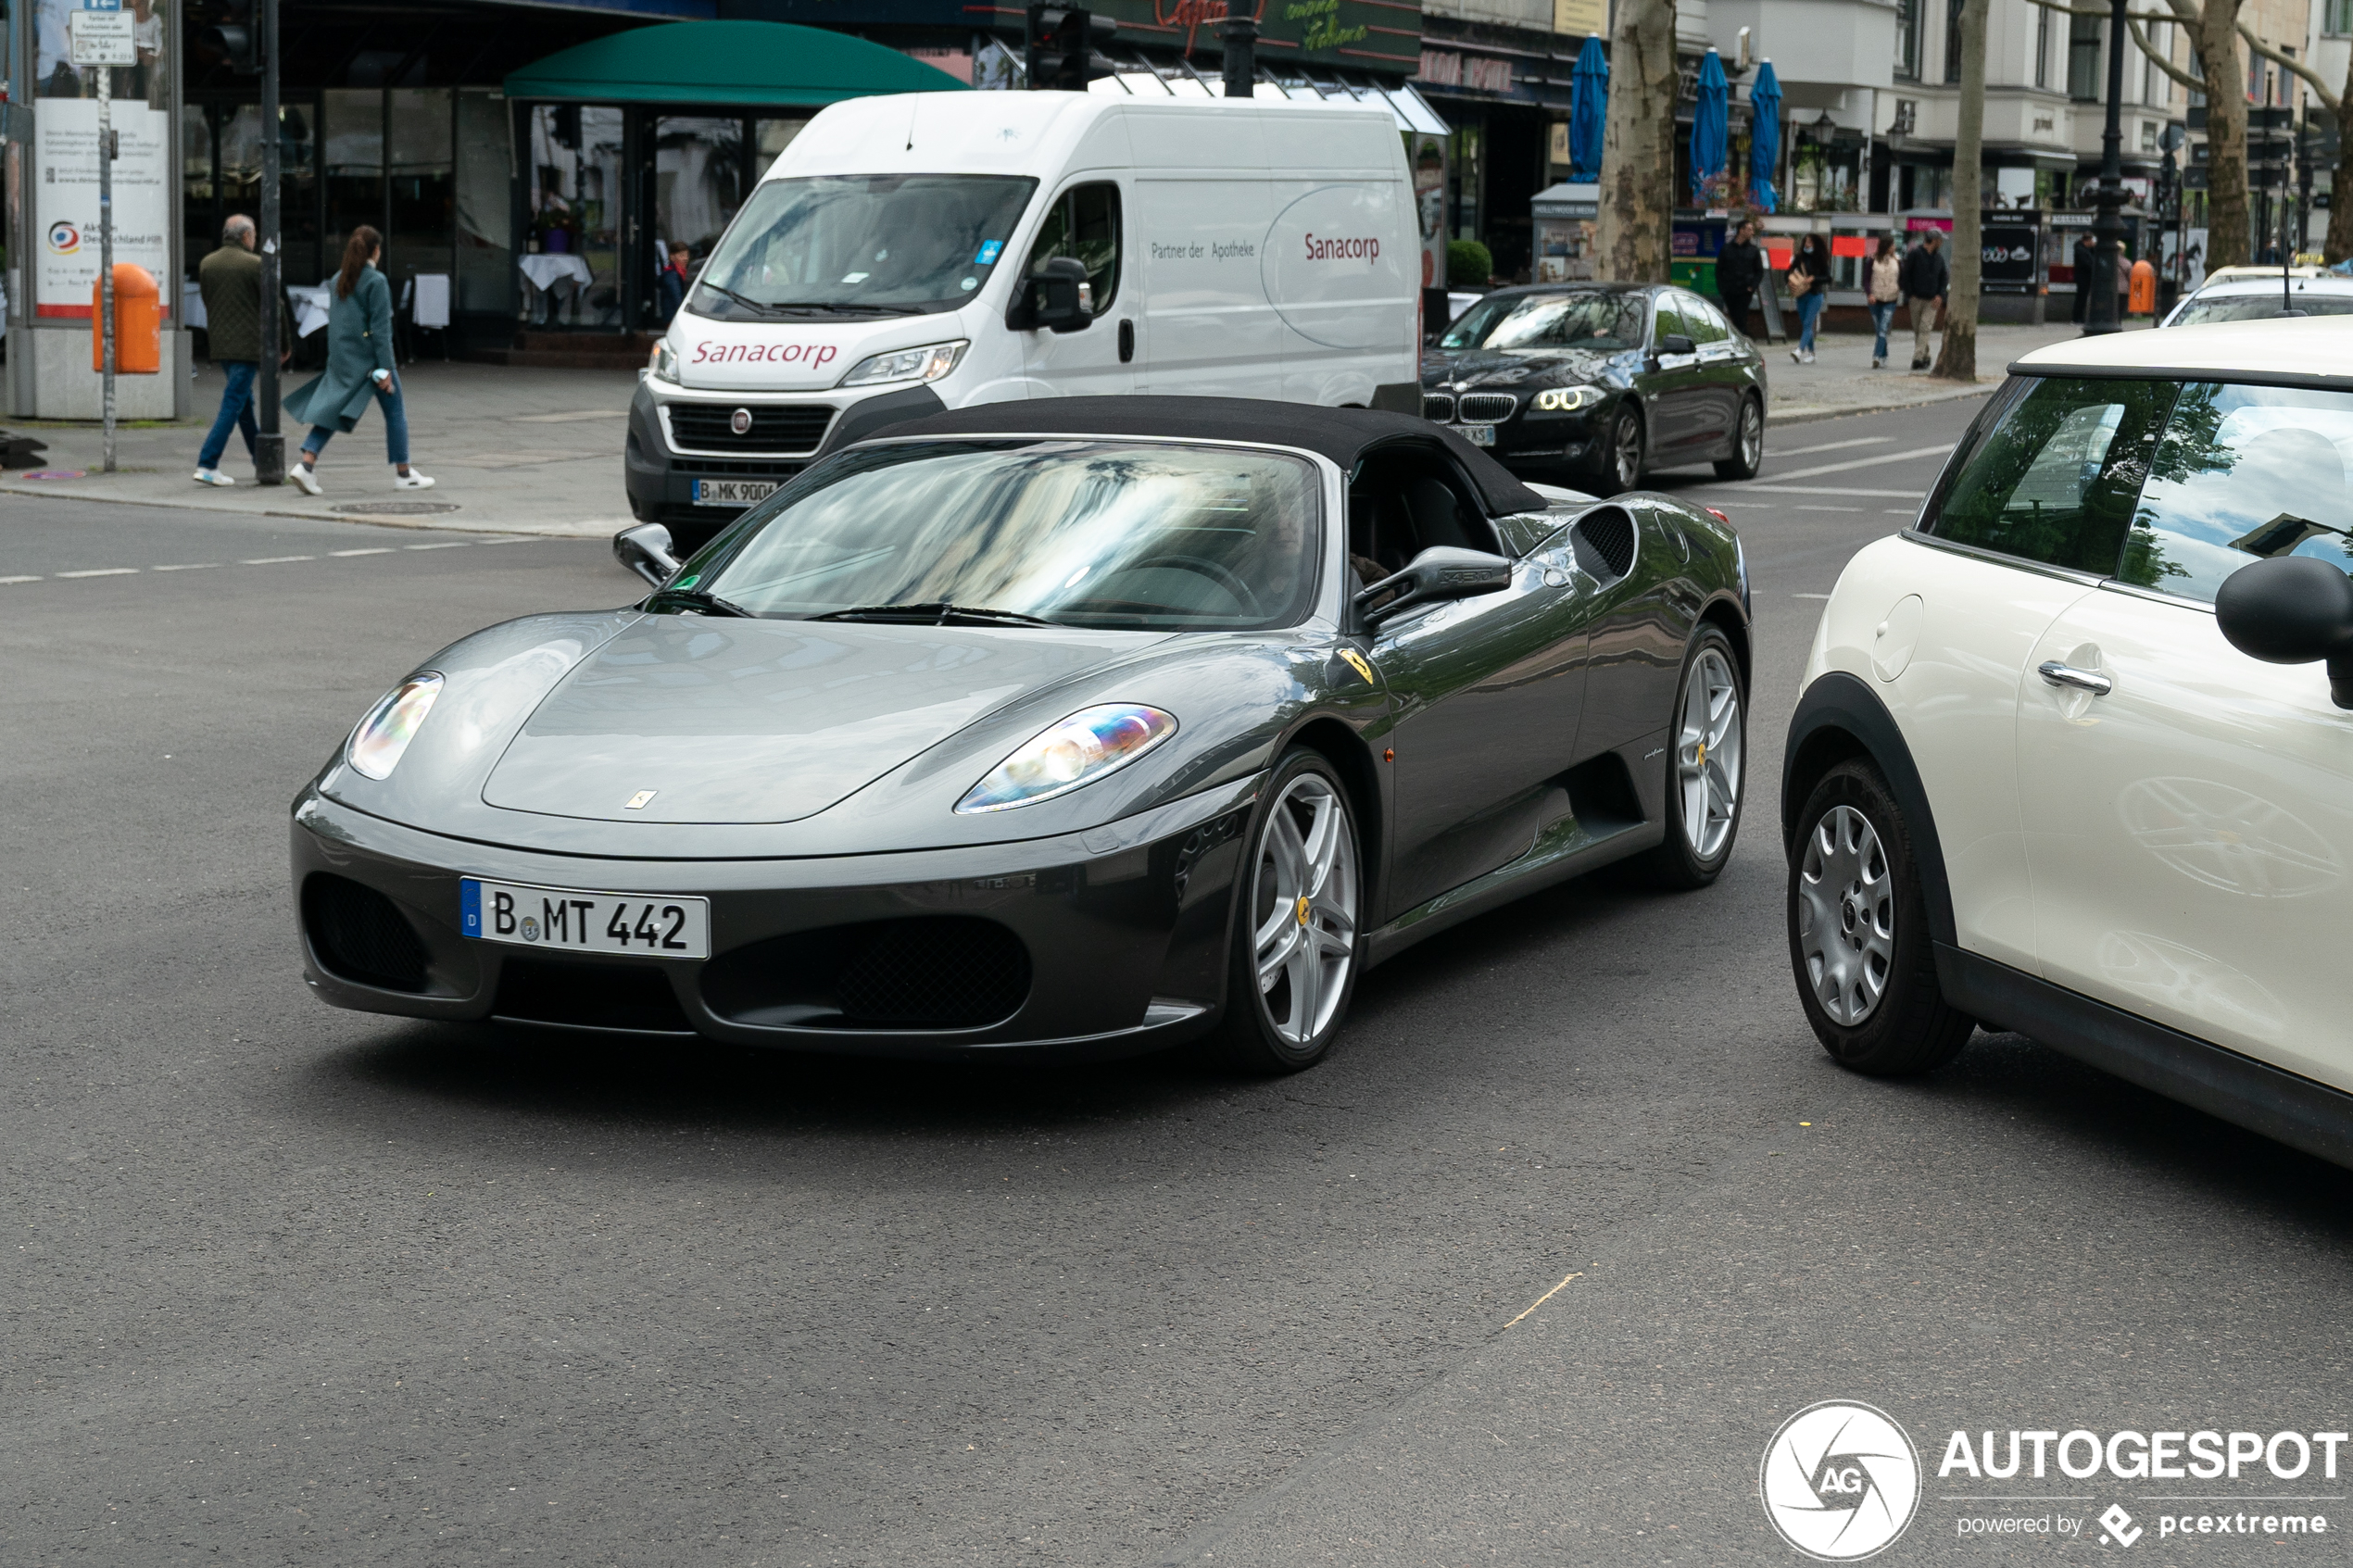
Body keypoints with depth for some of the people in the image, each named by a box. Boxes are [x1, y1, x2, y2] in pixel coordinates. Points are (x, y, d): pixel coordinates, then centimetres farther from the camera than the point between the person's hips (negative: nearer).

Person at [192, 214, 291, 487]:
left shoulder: (207, 264, 6)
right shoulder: (255, 264, -11)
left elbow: (207, 303, 14)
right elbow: (274, 306, -8)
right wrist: (285, 343, 3)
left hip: (219, 345, 7)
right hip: (248, 345, -7)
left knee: (244, 402, 19)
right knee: (233, 404, -6)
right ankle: (207, 465, -13)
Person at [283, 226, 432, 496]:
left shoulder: (338, 280, 9)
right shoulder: (376, 281, -11)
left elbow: (333, 321, 14)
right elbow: (380, 328, -15)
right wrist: (385, 368, -15)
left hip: (340, 359, 6)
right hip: (369, 358, -6)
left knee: (331, 411, 6)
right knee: (395, 412, 7)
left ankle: (306, 465, -12)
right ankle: (403, 474, 11)